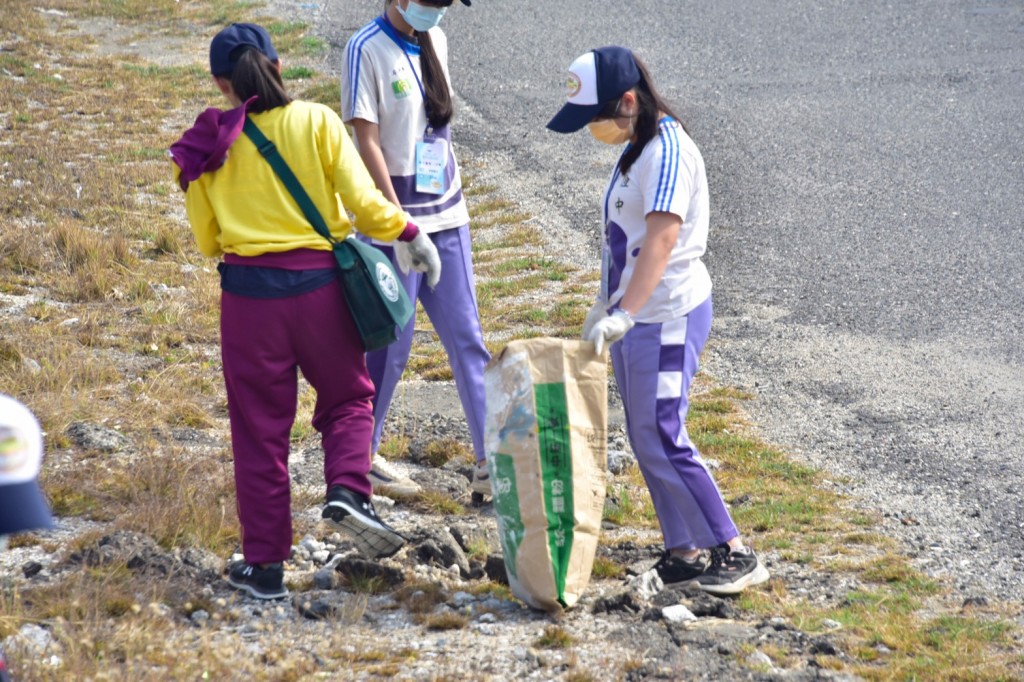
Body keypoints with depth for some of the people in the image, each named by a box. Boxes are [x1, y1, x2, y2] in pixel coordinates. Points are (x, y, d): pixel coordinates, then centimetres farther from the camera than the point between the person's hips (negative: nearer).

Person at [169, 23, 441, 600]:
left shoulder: (210, 147, 0)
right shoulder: (317, 123, -4)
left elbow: (208, 238, 6)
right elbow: (362, 200, -8)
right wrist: (410, 233, 8)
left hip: (248, 292, 0)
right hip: (319, 285, 0)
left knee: (260, 427, 9)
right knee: (348, 397, 21)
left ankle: (265, 564, 11)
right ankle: (348, 491, -6)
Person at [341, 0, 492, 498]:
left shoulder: (434, 42, 8)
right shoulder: (367, 49, -13)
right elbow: (367, 142, -15)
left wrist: (453, 187, 14)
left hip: (445, 216, 7)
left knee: (468, 341, 4)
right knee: (390, 345, 2)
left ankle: (491, 465, 5)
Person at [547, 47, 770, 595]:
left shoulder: (668, 152, -20)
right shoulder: (636, 150, 11)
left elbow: (662, 238, -31)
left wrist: (625, 313, -39)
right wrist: (607, 304, 25)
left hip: (667, 317, -10)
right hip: (634, 315, 10)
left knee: (661, 439, -9)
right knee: (645, 440, 12)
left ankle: (734, 555, -4)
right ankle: (683, 553, 19)